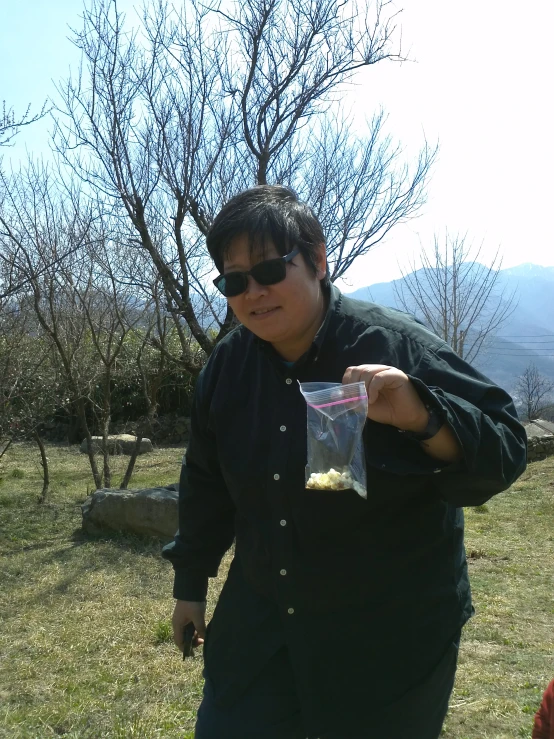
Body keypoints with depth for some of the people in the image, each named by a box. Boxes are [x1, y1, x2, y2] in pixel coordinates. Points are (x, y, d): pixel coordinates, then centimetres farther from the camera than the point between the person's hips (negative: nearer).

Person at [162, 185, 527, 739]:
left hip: (389, 637, -4)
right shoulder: (227, 365, -4)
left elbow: (502, 453, -20)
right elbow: (206, 482, 8)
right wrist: (190, 584, 15)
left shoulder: (397, 347, -19)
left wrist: (420, 418, -39)